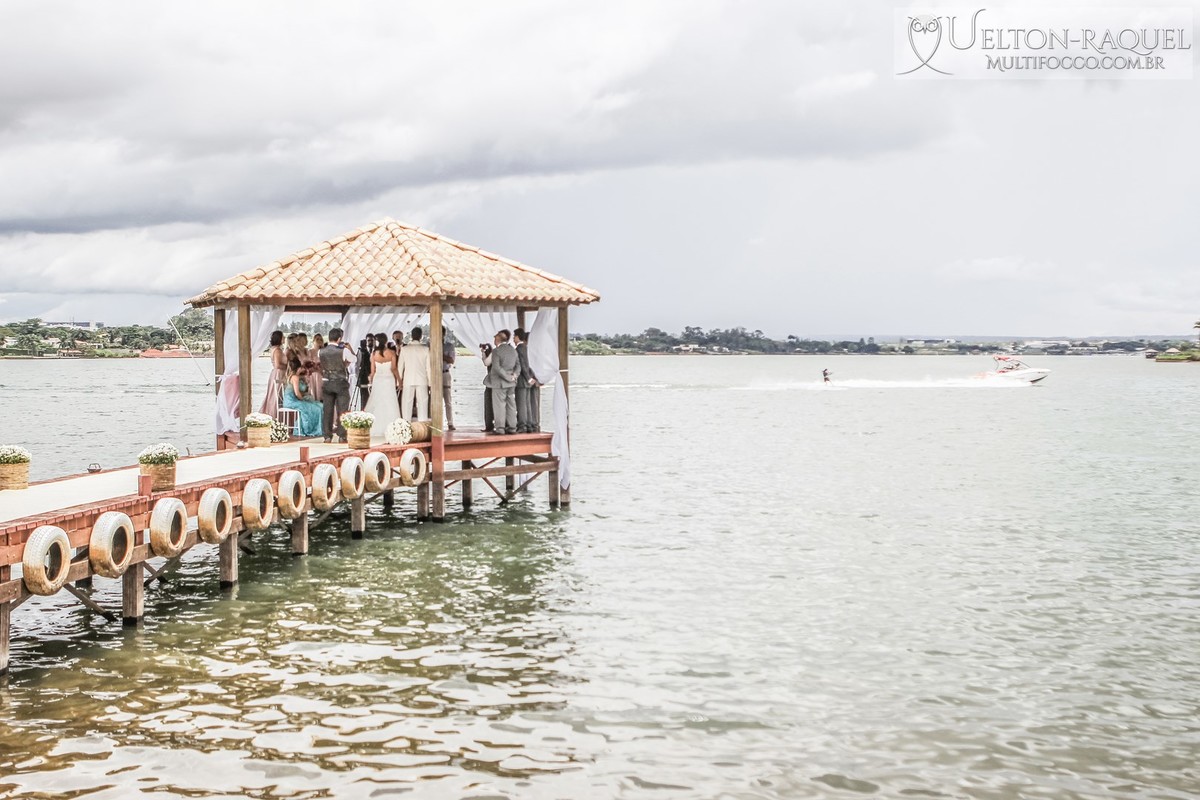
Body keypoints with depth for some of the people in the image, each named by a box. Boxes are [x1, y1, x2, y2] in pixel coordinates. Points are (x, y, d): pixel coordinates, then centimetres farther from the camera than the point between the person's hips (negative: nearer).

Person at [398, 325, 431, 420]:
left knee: (406, 404, 5)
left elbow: (400, 366, 2)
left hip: (408, 380, 0)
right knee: (422, 403, 2)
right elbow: (428, 367, -2)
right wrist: (430, 383, 5)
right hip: (422, 380, 0)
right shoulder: (425, 349, -4)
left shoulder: (404, 349, -2)